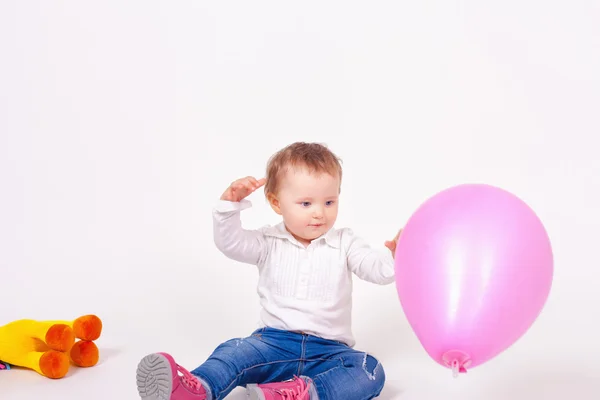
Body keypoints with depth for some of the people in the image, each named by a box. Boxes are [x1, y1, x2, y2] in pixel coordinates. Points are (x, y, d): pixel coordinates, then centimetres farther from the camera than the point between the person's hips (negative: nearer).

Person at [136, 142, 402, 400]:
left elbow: (377, 269, -6)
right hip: (275, 342, 0)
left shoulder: (344, 244, 4)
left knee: (371, 372, -28)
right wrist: (230, 203, -22)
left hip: (328, 350, 0)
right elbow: (230, 243, -6)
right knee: (235, 352, -28)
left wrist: (394, 256, -30)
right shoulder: (269, 243, 6)